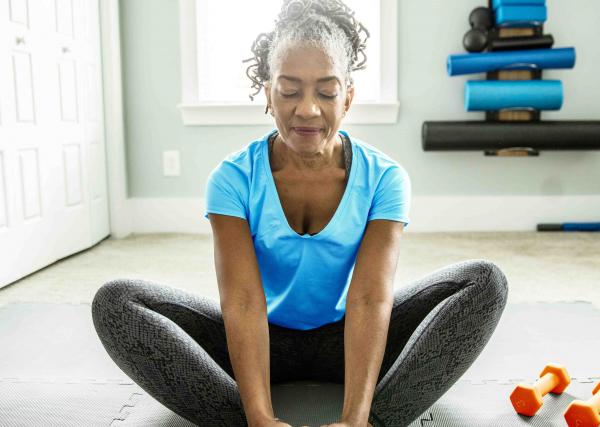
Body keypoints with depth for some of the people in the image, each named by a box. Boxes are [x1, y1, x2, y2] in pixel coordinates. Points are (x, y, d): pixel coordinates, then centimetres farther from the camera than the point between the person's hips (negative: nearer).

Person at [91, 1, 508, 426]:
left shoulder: (384, 178, -14)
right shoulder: (233, 178, -15)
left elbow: (370, 299, -25)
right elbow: (243, 301, -25)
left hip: (346, 339, 1)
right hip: (264, 340, 0)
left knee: (486, 281, -20)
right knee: (115, 300, -22)